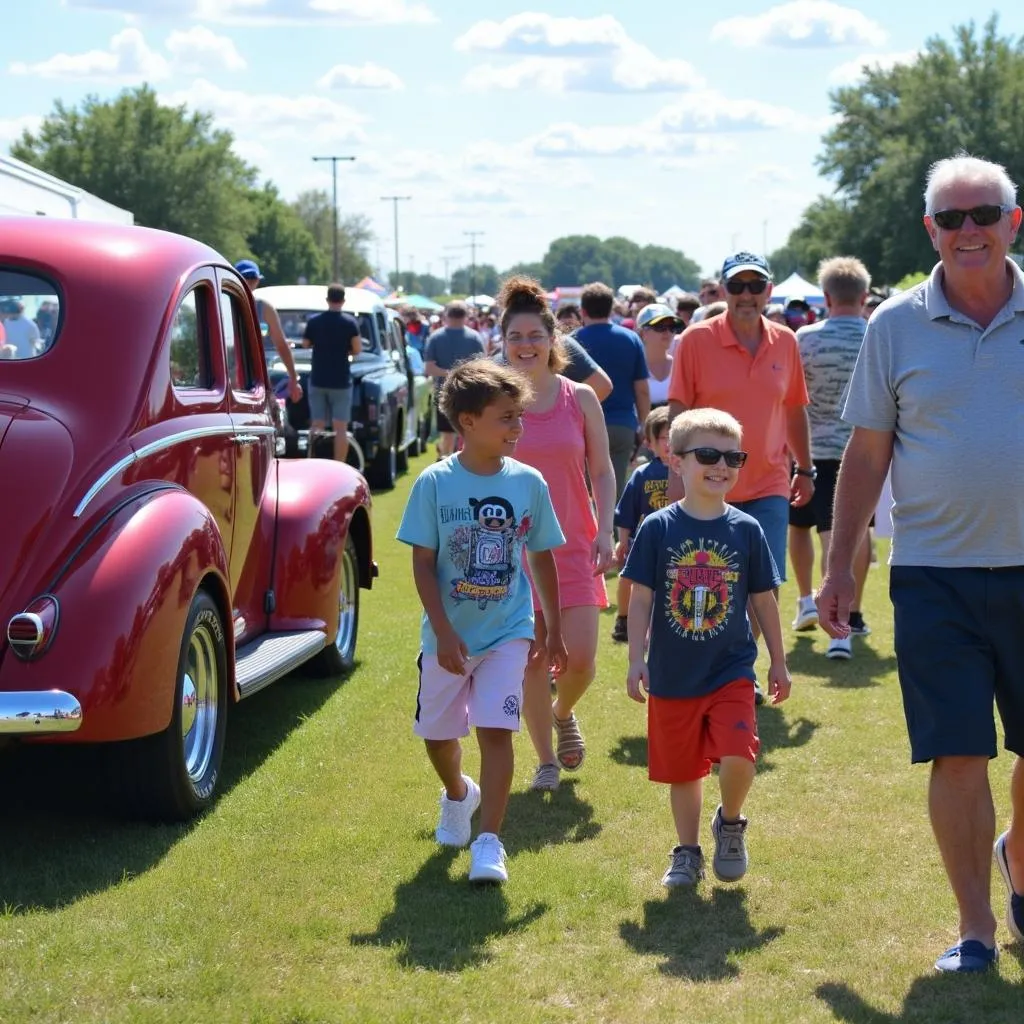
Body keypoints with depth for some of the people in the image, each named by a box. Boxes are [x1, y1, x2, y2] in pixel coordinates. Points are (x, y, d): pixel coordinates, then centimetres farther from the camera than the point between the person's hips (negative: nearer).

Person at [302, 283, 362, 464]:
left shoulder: (314, 321, -1)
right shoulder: (350, 322, -8)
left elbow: (305, 344, 9)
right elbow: (357, 349, -9)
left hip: (317, 380, 2)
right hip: (341, 381, -2)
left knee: (316, 426, 8)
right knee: (341, 428, 0)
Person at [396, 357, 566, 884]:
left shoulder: (528, 482, -5)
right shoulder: (435, 483, -12)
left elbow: (542, 559, 6)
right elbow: (423, 564, -10)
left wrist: (553, 630, 10)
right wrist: (444, 633, -16)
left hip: (507, 632, 0)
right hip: (448, 635, 0)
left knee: (495, 731, -13)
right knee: (438, 734, 16)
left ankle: (488, 842, -7)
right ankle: (458, 795, 47)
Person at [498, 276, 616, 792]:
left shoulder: (580, 398, 2)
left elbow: (602, 471, 5)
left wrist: (605, 530, -6)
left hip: (574, 548, 1)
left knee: (580, 659, -5)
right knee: (531, 661, 0)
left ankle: (564, 713, 29)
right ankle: (546, 760, 16)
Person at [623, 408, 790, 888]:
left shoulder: (746, 530, -1)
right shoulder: (658, 529, -6)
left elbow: (764, 601, 7)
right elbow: (641, 599, -2)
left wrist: (779, 663, 11)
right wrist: (636, 659, -8)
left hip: (731, 672, 0)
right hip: (673, 675, 0)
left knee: (737, 756, -18)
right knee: (682, 771, 11)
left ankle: (729, 824, 12)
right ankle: (687, 853, 31)